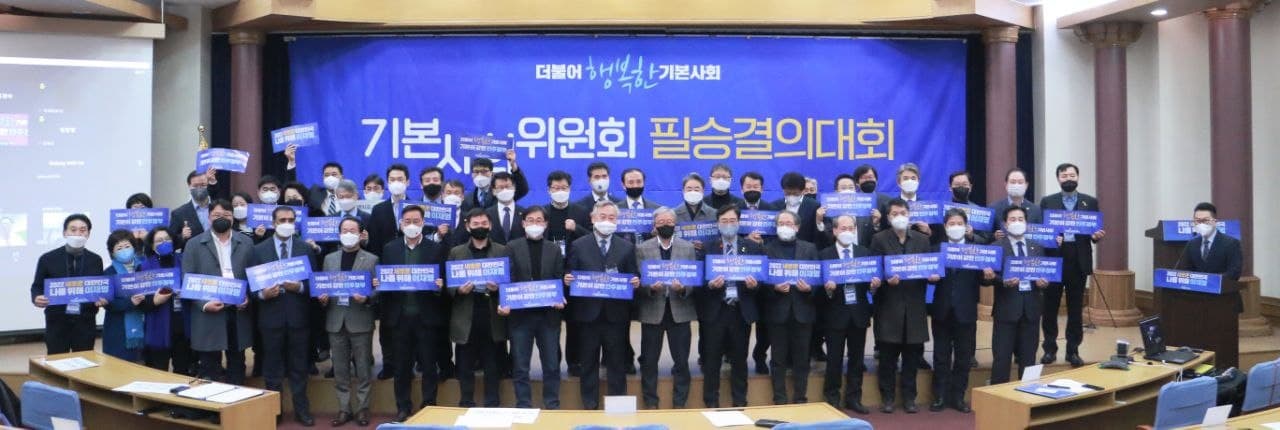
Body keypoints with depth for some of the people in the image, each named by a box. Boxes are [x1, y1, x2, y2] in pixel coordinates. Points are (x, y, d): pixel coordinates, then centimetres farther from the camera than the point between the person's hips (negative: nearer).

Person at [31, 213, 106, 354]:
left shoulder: (95, 260, 6)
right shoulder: (48, 259, 1)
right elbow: (37, 287, 7)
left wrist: (102, 299, -11)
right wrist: (37, 298, -15)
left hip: (85, 322, 1)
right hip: (57, 322, -1)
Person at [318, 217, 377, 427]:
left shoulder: (371, 259, 1)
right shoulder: (329, 259, 12)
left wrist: (366, 299, -20)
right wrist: (323, 298, -8)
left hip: (360, 321, -3)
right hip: (336, 321, 3)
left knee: (363, 368, 4)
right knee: (340, 369, 8)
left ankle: (362, 408, 14)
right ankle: (344, 409, 17)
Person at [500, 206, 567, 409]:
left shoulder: (554, 249, 10)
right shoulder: (512, 247, 4)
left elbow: (559, 280, 6)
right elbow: (507, 278, -2)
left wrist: (559, 300, -12)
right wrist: (505, 303, -17)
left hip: (548, 315, 1)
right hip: (520, 314, -1)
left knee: (552, 365, 6)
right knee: (520, 367, 4)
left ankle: (552, 406, 17)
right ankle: (523, 407, 14)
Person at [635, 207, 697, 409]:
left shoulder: (688, 248, 7)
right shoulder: (642, 248, 4)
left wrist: (683, 289, -17)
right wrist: (650, 288, -19)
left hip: (679, 310, 1)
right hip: (652, 311, -1)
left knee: (681, 361, 5)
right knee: (649, 361, 5)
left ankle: (679, 404, 17)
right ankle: (650, 404, 18)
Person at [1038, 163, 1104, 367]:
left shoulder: (1091, 202, 8)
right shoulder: (1047, 201, 6)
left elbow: (1096, 230, 7)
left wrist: (1097, 236, -15)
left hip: (1078, 262, 1)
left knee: (1075, 309, 6)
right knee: (1050, 308, 5)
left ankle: (1073, 351, 14)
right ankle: (1050, 349, 15)